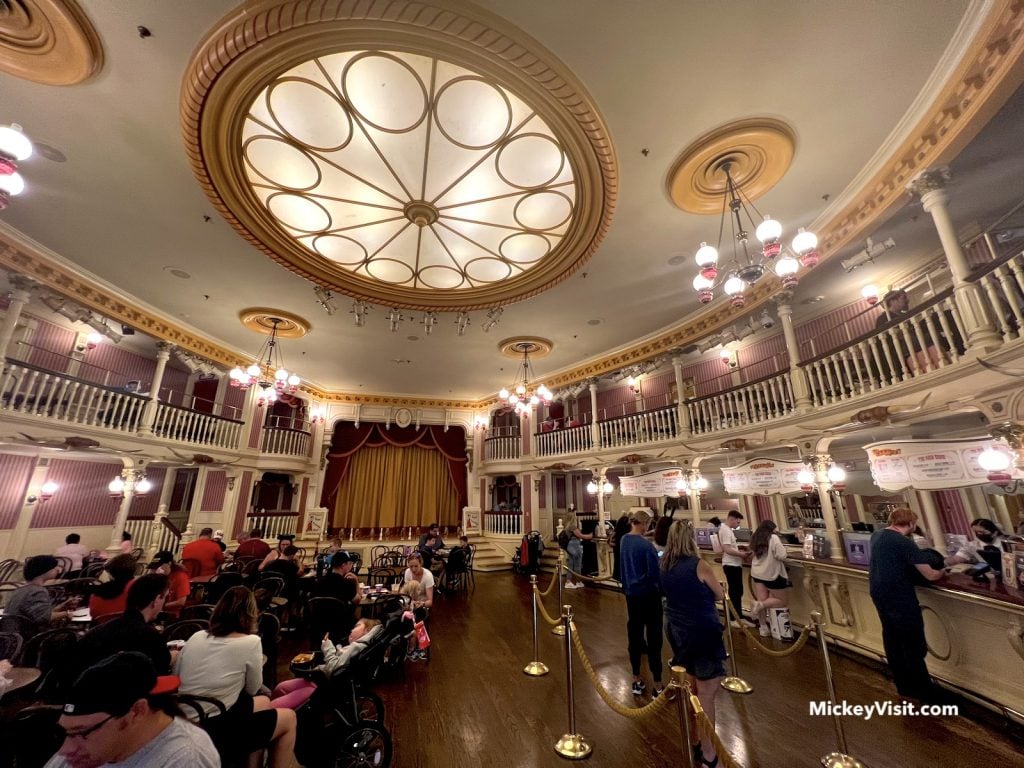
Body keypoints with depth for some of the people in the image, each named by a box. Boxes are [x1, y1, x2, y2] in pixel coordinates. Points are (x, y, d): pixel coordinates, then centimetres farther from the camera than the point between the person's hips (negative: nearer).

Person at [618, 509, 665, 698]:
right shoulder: (646, 545, -22)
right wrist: (664, 590, -4)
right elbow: (655, 573, -20)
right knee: (653, 637, 5)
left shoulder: (624, 540, 0)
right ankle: (658, 686, 15)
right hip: (648, 594, -6)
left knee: (634, 635, 14)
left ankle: (636, 680, 25)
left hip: (631, 593, 6)